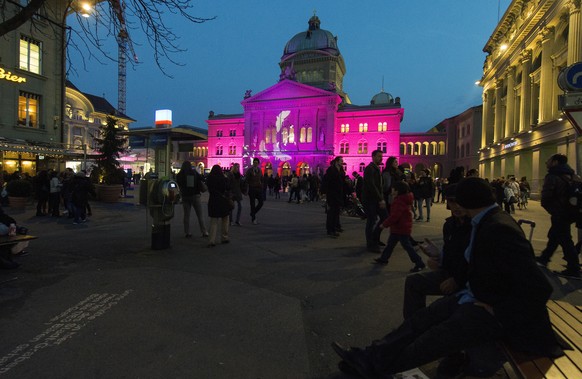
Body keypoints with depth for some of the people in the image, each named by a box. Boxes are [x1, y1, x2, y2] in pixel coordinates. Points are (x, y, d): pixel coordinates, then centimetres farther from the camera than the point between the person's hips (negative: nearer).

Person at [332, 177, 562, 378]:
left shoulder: (498, 229, -27)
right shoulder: (487, 221, 3)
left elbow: (538, 288, -29)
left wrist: (496, 310, -19)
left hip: (493, 311, -8)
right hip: (476, 297, 9)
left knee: (433, 341, -12)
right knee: (422, 319, -1)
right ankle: (371, 356, 2)